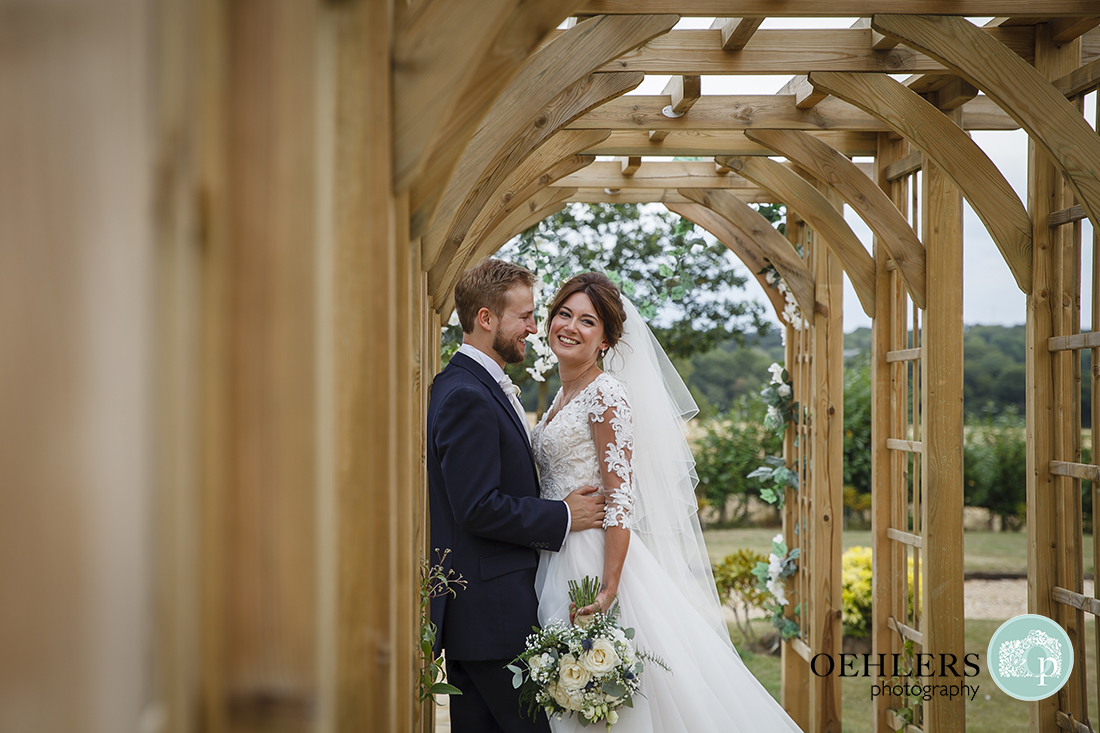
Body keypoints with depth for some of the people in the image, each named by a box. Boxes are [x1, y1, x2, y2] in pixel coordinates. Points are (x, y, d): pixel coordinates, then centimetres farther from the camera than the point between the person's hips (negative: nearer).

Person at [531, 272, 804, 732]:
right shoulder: (563, 397, 14)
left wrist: (608, 589, -24)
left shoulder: (605, 393, -12)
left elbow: (620, 499, -18)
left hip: (593, 563, -8)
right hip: (557, 567, 8)